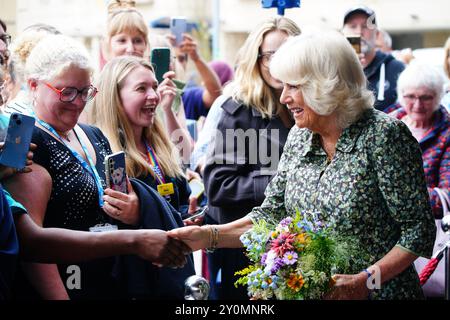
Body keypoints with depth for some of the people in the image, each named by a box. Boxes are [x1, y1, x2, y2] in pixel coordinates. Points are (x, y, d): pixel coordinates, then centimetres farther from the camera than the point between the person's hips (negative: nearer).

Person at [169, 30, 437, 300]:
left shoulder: (384, 134, -15)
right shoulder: (299, 137, 5)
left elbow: (418, 229, -16)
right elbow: (271, 214, 8)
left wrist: (363, 281, -24)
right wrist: (209, 235, -4)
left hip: (378, 291, -6)